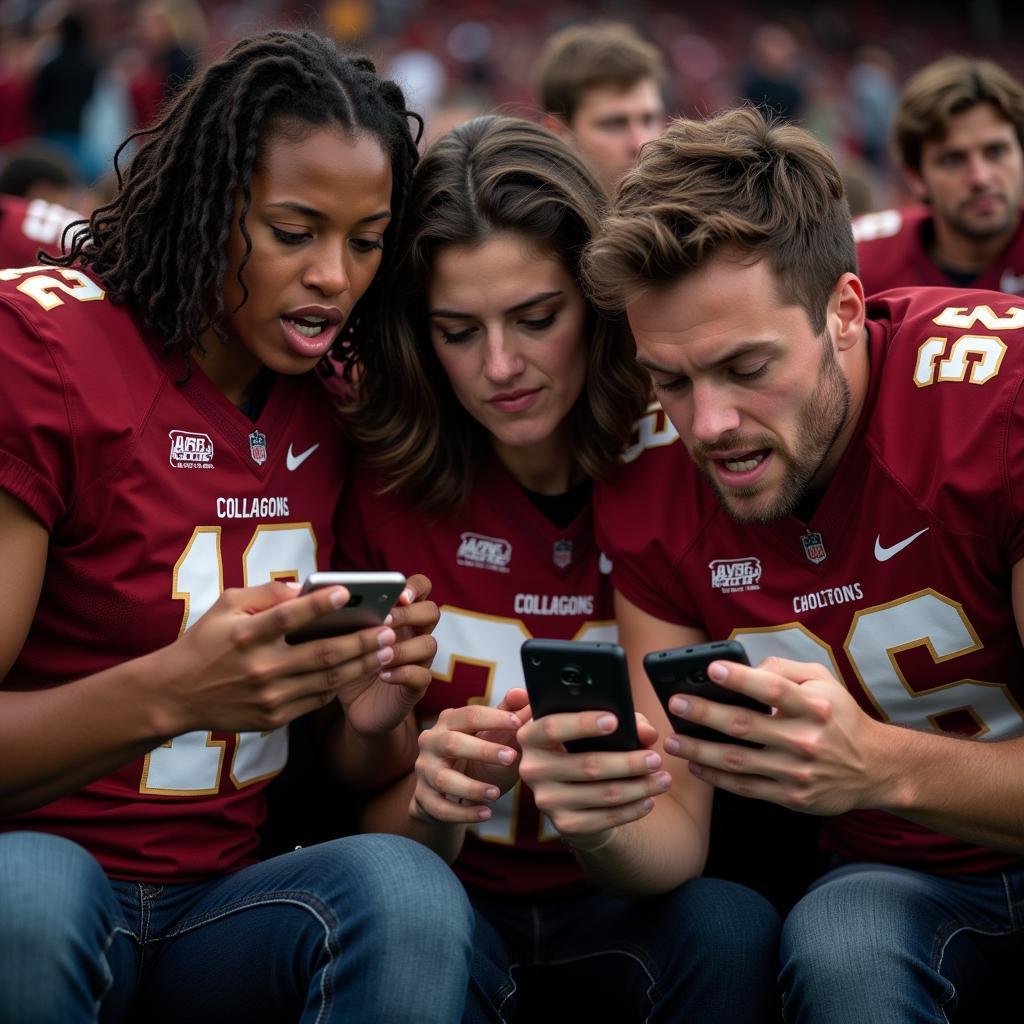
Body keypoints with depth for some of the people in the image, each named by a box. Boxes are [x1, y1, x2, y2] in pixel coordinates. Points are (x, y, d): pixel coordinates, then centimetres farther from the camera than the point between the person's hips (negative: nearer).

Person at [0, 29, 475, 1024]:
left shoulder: (336, 413, 7)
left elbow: (354, 772, 13)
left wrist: (374, 716, -11)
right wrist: (169, 693, -32)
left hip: (224, 900, 3)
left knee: (405, 889, -28)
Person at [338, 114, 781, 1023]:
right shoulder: (386, 489, -8)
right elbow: (371, 820, -2)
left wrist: (628, 790, -29)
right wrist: (431, 801, -26)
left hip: (624, 909, 1)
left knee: (733, 932, -31)